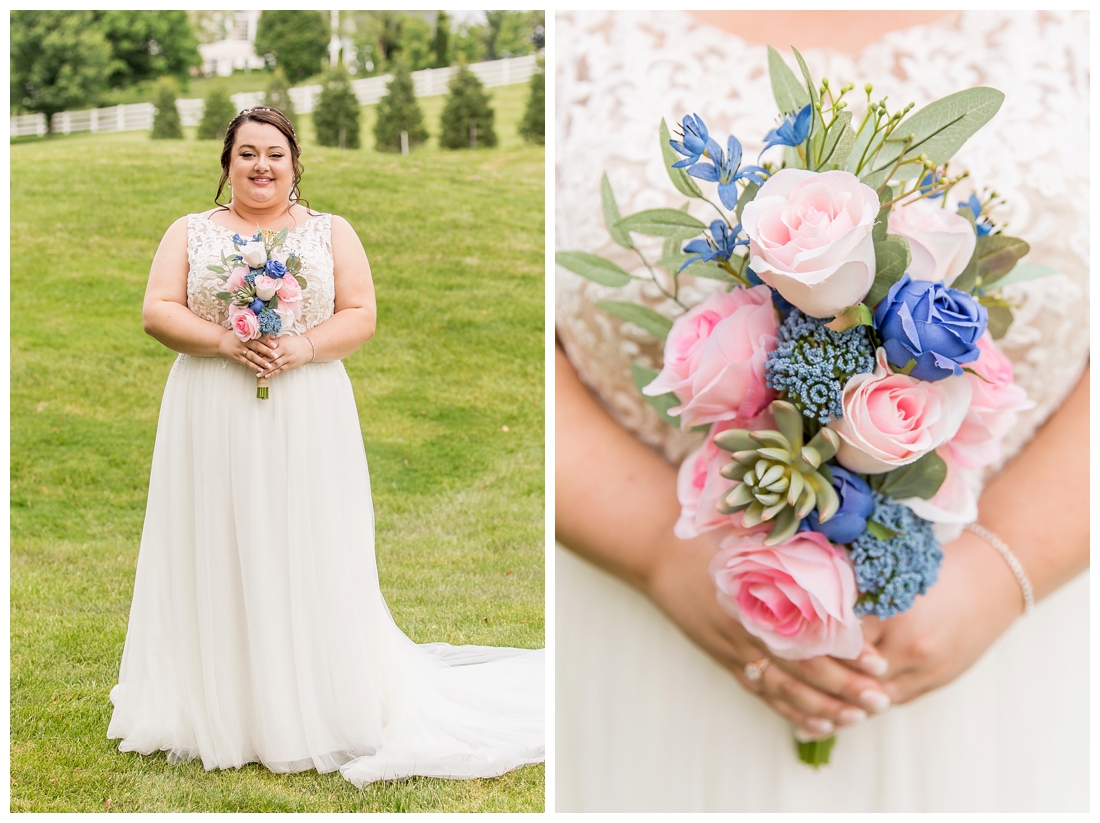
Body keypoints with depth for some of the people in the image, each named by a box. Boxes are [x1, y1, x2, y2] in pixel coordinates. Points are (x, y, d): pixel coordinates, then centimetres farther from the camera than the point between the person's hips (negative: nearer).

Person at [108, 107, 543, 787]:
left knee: (308, 560, 0)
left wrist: (304, 347, -16)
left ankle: (315, 712, 9)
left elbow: (361, 316, 2)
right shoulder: (191, 233, 11)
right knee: (219, 556, 2)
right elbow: (157, 311, 1)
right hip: (213, 421, 1)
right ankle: (219, 704, 13)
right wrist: (225, 341, -15)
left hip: (308, 421, -1)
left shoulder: (332, 232, 10)